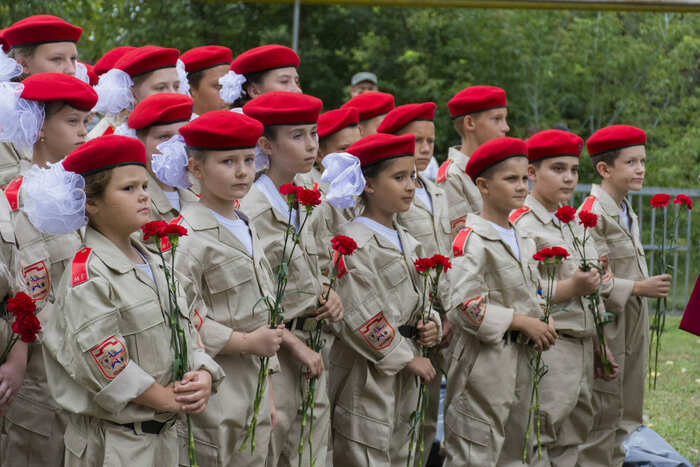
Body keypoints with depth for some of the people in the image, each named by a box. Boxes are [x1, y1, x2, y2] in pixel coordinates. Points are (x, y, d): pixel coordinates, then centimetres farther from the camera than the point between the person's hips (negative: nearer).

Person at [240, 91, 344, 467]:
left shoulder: (304, 204, 9)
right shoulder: (252, 211, -15)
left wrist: (328, 295, 3)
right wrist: (296, 346, -14)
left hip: (310, 350, 7)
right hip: (274, 351, -7)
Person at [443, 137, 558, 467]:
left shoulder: (523, 241, 14)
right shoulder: (471, 240, -13)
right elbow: (463, 306, -21)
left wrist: (543, 322, 2)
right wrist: (522, 322, -17)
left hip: (520, 361, 8)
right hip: (482, 362, -8)